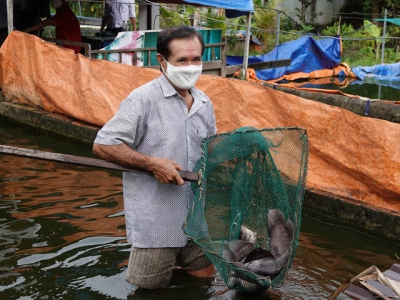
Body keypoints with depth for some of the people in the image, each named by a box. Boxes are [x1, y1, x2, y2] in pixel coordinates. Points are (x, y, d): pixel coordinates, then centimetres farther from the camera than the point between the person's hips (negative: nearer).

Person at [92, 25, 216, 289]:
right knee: (149, 283, 7)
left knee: (205, 272, 16)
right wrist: (153, 163, -22)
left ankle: (172, 251, 40)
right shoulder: (144, 99, -16)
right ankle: (151, 251, 36)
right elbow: (103, 145, -16)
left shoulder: (204, 103, 5)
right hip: (155, 214, -6)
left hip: (195, 213, 6)